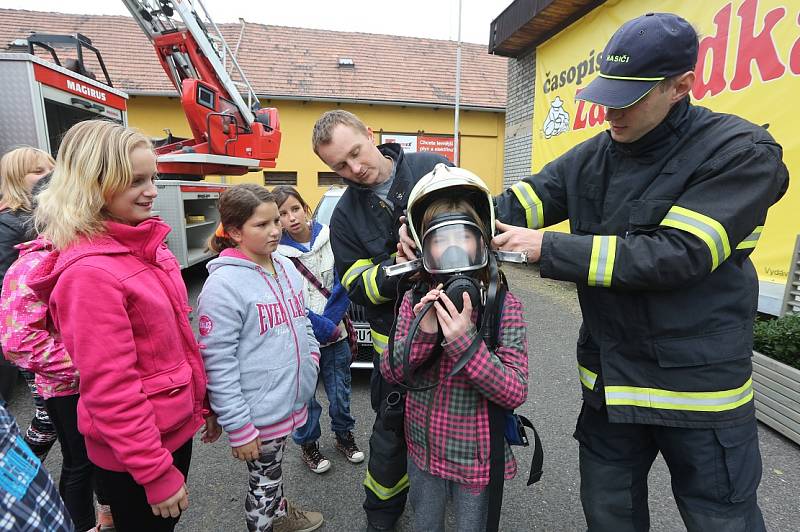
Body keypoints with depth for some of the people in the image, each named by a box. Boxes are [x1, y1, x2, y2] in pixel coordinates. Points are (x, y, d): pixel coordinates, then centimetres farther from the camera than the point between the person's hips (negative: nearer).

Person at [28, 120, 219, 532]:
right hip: (133, 455, -7)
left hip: (175, 427, 8)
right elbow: (110, 389, -24)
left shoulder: (146, 246, 1)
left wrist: (203, 402, 14)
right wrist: (157, 473, -18)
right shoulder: (89, 271, -25)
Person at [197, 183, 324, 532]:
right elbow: (218, 363, -21)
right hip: (259, 413, -7)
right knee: (264, 481, 15)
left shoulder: (286, 268, 3)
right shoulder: (223, 284, -21)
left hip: (292, 400, 7)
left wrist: (311, 357, 7)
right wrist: (238, 428, -18)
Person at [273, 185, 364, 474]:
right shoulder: (276, 253, -12)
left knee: (340, 394, 17)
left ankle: (344, 436, 42)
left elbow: (343, 285, -5)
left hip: (336, 335, 2)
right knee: (304, 398, 15)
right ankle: (308, 444, 40)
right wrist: (327, 329, -14)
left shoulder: (330, 238, -6)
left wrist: (328, 323, -12)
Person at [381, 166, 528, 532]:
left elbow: (515, 393, -22)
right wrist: (422, 332, -26)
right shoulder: (415, 301, -9)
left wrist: (464, 339, -35)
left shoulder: (505, 306, -19)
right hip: (423, 450, 3)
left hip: (476, 456, -3)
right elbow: (390, 372, -8)